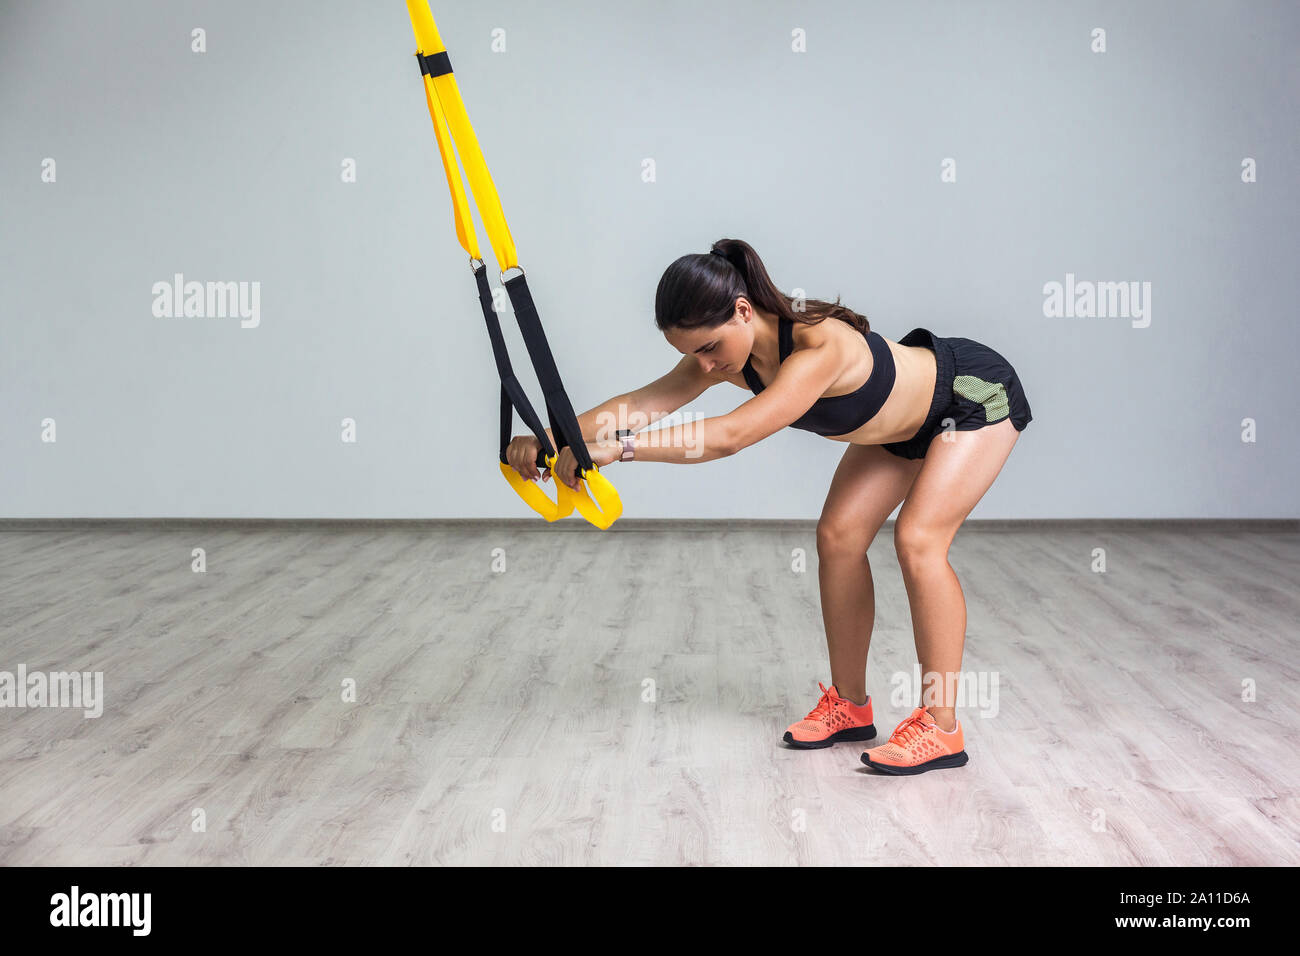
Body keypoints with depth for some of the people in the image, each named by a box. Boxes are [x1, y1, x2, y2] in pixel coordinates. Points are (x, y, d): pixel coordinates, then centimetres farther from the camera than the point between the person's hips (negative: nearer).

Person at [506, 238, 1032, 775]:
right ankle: (849, 706, 11)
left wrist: (618, 448, -56)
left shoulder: (821, 345, -42)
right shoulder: (726, 355, -18)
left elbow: (732, 435, -52)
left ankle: (941, 729, -14)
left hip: (979, 395, -8)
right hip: (904, 421, 8)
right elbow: (641, 402, -25)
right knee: (838, 535, -1)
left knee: (918, 539, -22)